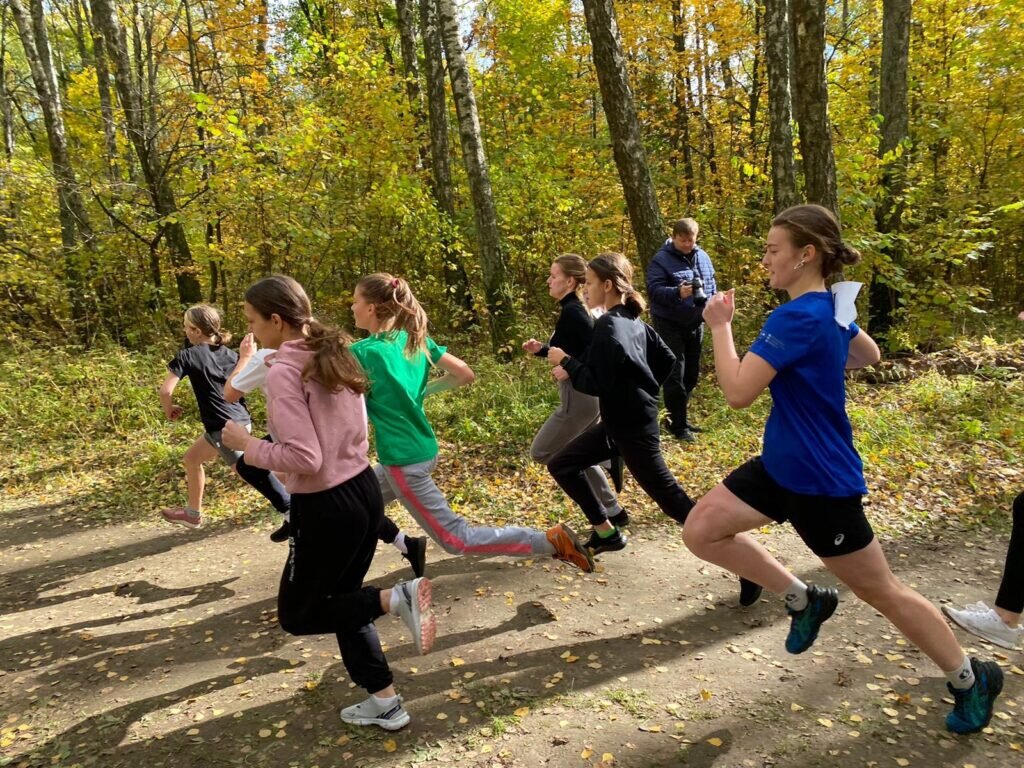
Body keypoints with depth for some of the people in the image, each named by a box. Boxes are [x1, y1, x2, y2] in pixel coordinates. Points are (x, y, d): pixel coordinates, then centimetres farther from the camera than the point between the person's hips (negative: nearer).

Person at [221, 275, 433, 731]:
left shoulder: (283, 372, -18)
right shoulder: (333, 356, 6)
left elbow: (304, 459, -25)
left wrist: (249, 445, -9)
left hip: (326, 508, -8)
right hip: (364, 490, 8)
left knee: (296, 615, 14)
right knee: (340, 601, 23)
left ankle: (395, 598, -5)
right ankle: (385, 703, 28)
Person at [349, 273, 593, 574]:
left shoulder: (362, 352, -16)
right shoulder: (416, 338, 4)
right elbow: (465, 374, 4)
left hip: (404, 461, -9)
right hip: (423, 450, 9)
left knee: (457, 539, 1)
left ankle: (551, 541, -1)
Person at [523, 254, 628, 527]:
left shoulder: (572, 311, -18)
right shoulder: (575, 309, 12)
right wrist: (541, 350, 12)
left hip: (579, 396, -10)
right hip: (589, 394, 10)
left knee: (541, 452, 4)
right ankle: (613, 512, 23)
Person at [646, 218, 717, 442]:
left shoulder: (702, 257, 9)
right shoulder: (661, 259, -12)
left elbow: (711, 285, 17)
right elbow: (654, 289, -21)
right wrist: (677, 293, -36)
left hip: (695, 324, 7)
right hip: (670, 325, -7)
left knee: (691, 375, 14)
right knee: (675, 375, -6)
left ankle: (678, 417, 29)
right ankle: (679, 425, 2)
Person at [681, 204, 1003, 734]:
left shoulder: (798, 318, -26)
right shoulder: (828, 308, 4)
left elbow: (737, 392, -29)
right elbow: (869, 355, 23)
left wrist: (720, 326, -16)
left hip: (821, 482, -9)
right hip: (781, 466, 9)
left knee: (880, 591, 9)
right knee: (701, 531, 4)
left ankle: (972, 679, 35)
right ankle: (804, 600, 20)